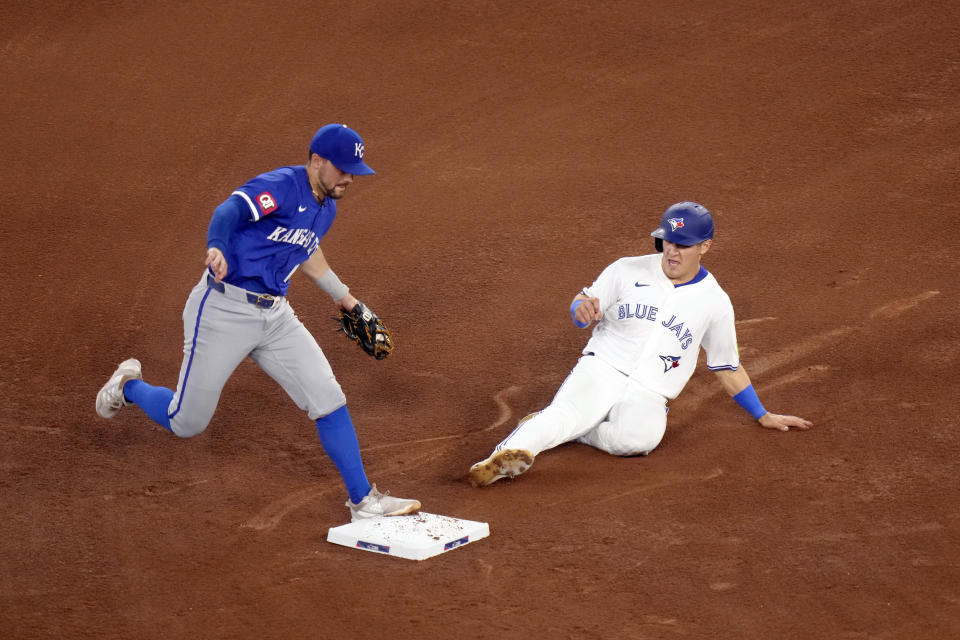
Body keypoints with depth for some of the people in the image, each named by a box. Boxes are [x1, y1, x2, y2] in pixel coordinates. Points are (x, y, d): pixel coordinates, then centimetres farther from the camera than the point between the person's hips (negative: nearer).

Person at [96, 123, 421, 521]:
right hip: (223, 310, -7)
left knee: (328, 400, -6)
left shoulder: (326, 208, 11)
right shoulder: (281, 186, -17)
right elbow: (229, 212, -34)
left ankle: (364, 502, 3)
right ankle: (129, 386, 36)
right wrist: (216, 248, -56)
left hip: (275, 316, 7)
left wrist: (349, 302, 35)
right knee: (186, 424, 4)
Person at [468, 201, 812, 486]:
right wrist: (582, 308, -18)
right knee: (567, 412, -34)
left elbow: (728, 368, 18)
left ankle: (546, 427, -21)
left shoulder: (715, 302, 8)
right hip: (601, 371, 0)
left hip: (648, 396, 0)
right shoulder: (628, 271, 6)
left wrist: (765, 417, 19)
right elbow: (580, 311, 8)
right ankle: (504, 457, -55)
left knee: (637, 437, -35)